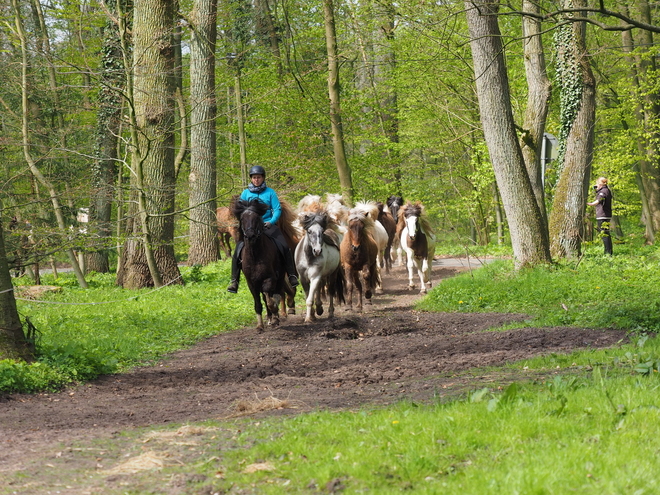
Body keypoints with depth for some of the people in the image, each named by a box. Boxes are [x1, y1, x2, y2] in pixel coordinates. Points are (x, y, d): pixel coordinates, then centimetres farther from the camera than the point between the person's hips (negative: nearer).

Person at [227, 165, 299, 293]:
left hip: (268, 225, -1)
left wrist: (272, 222, -15)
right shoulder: (246, 193, 9)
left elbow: (277, 209, 1)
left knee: (284, 247, -18)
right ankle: (234, 281, -8)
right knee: (238, 250, -15)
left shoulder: (270, 193, 5)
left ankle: (292, 275, -9)